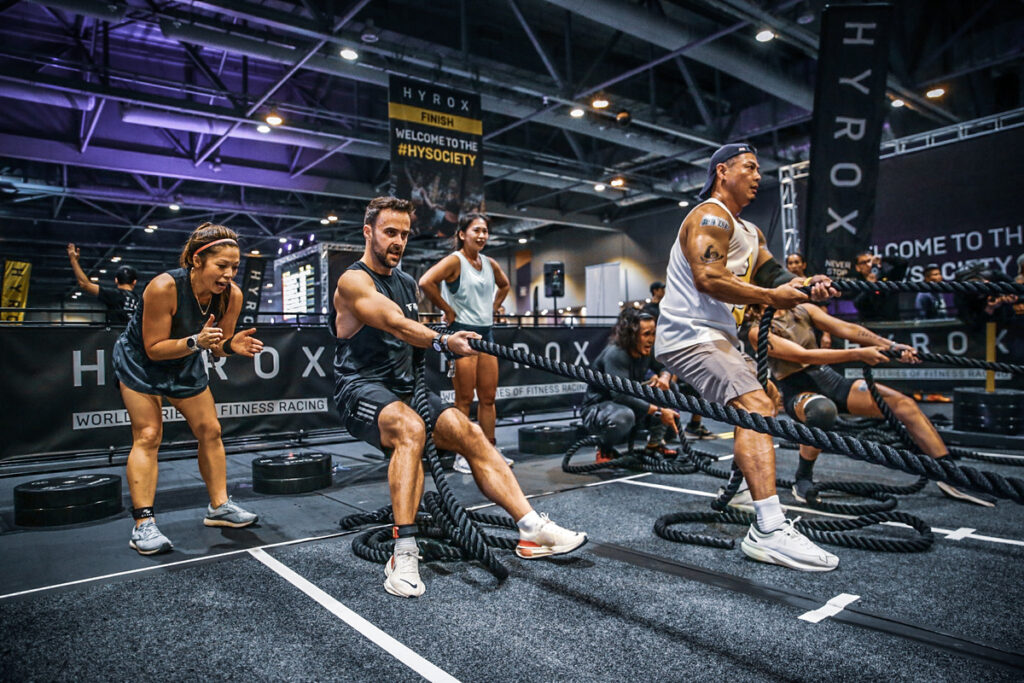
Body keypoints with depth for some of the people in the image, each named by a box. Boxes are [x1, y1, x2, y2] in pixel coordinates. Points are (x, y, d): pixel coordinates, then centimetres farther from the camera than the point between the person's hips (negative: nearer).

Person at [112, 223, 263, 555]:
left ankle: (219, 506, 14)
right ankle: (143, 524, -8)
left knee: (210, 430, 3)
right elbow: (154, 348, -27)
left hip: (185, 362, 5)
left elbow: (218, 346, -8)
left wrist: (231, 345, -30)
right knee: (148, 435, -12)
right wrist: (196, 341, -41)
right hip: (140, 359, -5)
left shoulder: (232, 295, -21)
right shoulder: (164, 287, -34)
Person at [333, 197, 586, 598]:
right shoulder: (353, 281, -8)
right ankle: (403, 554, -34)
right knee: (410, 428, -37)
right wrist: (443, 343, -41)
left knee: (468, 432, -12)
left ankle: (532, 530, -13)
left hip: (403, 388, 7)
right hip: (361, 390, -7)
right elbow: (395, 323, -26)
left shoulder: (407, 284, 17)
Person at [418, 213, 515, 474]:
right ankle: (461, 456, 9)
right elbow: (426, 282, -25)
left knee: (488, 397, 11)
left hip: (486, 332, 7)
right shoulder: (455, 261, -9)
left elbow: (504, 285, 31)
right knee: (465, 399, -2)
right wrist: (448, 310, -17)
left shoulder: (490, 264, 11)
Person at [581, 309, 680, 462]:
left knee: (668, 392, -7)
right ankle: (604, 449, -8)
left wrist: (664, 377, -16)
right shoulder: (614, 354, -27)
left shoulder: (646, 351, -5)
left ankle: (654, 443, 5)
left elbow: (665, 366, 11)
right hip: (597, 409, -7)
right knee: (624, 415, -41)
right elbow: (621, 395, -36)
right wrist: (659, 412, -36)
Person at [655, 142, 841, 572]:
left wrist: (807, 286, -8)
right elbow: (707, 278, -23)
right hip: (689, 334, -11)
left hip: (717, 335, 11)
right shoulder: (710, 218, -9)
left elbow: (774, 276, 12)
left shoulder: (748, 231, 23)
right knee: (755, 408, -24)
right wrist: (770, 298, -20)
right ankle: (769, 531, -30)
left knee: (764, 408, 19)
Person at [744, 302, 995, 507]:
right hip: (797, 392, -6)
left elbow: (847, 329, 3)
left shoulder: (803, 310, 9)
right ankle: (803, 479, -17)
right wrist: (857, 354, -27)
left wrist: (891, 346, -11)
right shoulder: (758, 331, -11)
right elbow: (803, 355, -21)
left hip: (829, 378, 6)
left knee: (903, 403, -8)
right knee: (823, 409, -40)